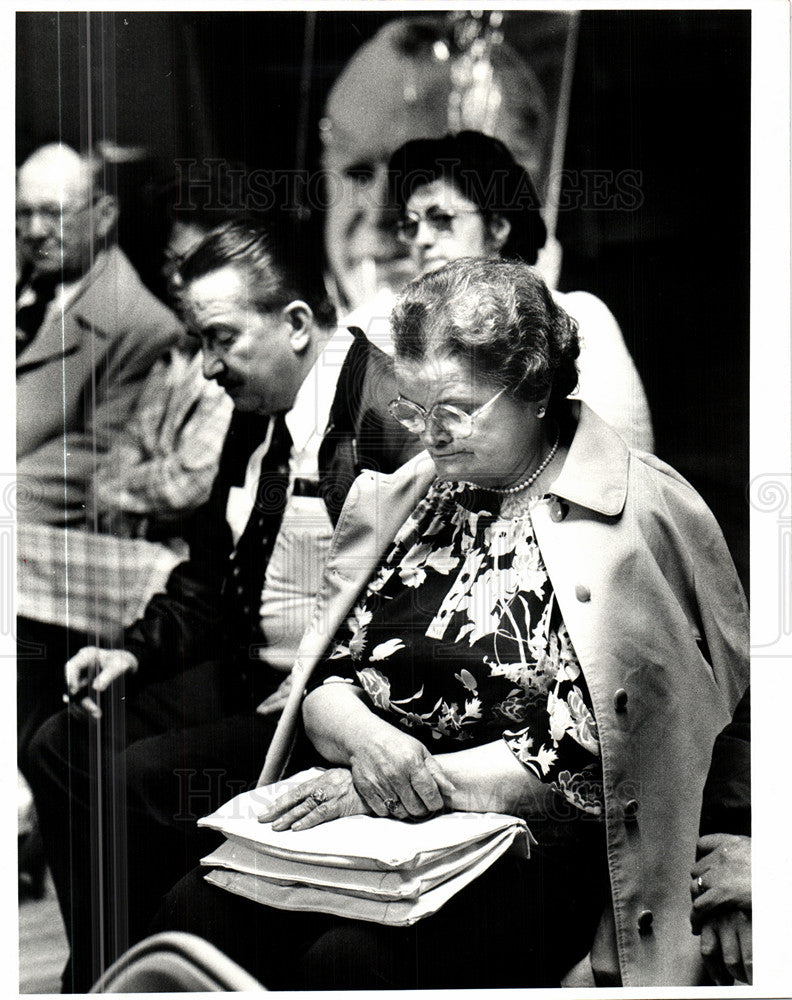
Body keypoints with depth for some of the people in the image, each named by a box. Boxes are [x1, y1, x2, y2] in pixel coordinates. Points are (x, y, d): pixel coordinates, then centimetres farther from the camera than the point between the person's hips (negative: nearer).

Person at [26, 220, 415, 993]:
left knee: (134, 779, -19)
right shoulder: (255, 413, 10)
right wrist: (137, 651, 5)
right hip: (247, 673, 10)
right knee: (63, 747, 5)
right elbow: (210, 576, 19)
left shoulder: (388, 413, -19)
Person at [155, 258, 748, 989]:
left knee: (347, 958, -30)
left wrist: (429, 779, -15)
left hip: (534, 845, -5)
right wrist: (366, 738, -10)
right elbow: (322, 680, 12)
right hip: (372, 817, 5)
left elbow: (586, 753, -11)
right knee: (195, 912, -20)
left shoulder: (628, 518, -6)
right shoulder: (411, 497, 12)